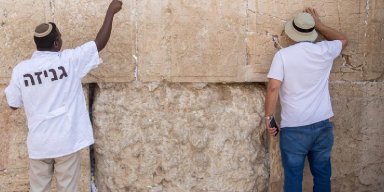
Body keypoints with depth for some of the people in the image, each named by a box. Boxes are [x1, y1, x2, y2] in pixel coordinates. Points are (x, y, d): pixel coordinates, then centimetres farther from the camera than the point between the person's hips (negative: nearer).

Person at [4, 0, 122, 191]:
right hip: (67, 142, -2)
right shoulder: (69, 60, -11)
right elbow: (100, 43, -3)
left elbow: (13, 104, 7)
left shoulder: (20, 69, -4)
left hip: (38, 144, 2)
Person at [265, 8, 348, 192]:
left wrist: (269, 118, -6)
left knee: (293, 176, 8)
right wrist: (319, 24, 24)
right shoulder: (324, 51, 2)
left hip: (293, 128, -3)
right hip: (323, 125, 3)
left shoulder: (282, 54, -8)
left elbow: (273, 88, -16)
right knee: (322, 174, 16)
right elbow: (343, 40, 24)